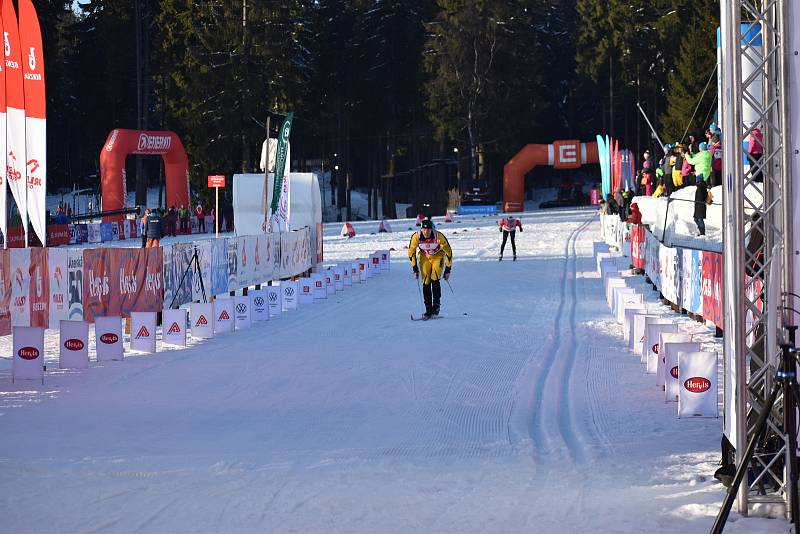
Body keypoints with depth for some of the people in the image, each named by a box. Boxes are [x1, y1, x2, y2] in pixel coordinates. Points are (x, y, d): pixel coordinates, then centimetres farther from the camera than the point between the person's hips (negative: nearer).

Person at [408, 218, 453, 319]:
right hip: (424, 258, 2)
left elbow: (448, 252, -17)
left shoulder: (439, 236, -30)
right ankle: (428, 310, -2)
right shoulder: (416, 236, -25)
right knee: (426, 283, -7)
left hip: (438, 257, -2)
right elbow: (411, 252, -8)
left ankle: (436, 305, -6)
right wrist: (415, 269, -9)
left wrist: (447, 270, -14)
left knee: (435, 280, -20)